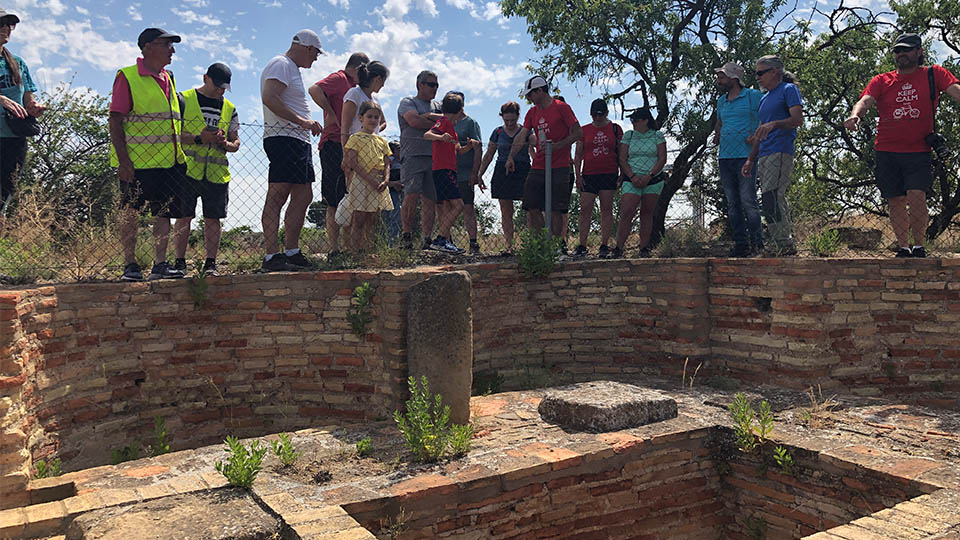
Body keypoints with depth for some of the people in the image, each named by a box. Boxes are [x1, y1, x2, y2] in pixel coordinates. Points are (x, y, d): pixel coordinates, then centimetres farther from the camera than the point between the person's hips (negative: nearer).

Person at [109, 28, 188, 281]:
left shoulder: (168, 79, 17)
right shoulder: (127, 77, -4)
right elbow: (115, 120, -9)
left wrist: (179, 156, 19)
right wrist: (123, 160, -18)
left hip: (168, 162, 7)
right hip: (135, 161, -7)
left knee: (165, 211, 4)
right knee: (129, 212, 0)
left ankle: (160, 264, 9)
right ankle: (130, 265, 8)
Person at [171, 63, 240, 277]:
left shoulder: (229, 109, 17)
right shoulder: (183, 99, 5)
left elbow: (236, 142, 17)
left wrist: (226, 144, -6)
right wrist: (199, 139, -15)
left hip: (216, 172, 3)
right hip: (187, 169, -3)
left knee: (212, 219, 2)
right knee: (183, 217, -1)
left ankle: (210, 263, 8)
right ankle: (180, 261, 9)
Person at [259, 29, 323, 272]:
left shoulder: (292, 69, 27)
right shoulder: (281, 64, -6)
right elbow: (269, 98, -21)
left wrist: (307, 124, 16)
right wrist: (302, 121, -22)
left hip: (298, 141, 11)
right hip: (283, 138, -11)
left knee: (304, 195, 10)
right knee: (278, 195, -12)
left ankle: (291, 252, 15)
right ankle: (272, 256, -14)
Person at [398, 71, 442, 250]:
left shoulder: (438, 106, 25)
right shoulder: (407, 102, 10)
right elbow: (414, 121, -9)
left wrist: (429, 116, -5)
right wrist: (438, 124, 1)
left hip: (433, 158, 4)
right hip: (412, 156, -4)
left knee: (430, 200, -2)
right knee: (412, 194, -18)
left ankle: (428, 240, 1)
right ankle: (407, 234, -5)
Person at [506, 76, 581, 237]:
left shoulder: (562, 108, -3)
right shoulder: (532, 113, 14)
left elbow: (577, 132, -6)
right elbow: (521, 137, 6)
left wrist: (556, 146, -18)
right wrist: (511, 157, -8)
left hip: (559, 168, -5)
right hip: (537, 168, 6)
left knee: (554, 210, -3)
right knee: (532, 207, 1)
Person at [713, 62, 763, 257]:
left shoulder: (754, 96, 1)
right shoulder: (721, 101, 19)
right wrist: (717, 136, 14)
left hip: (745, 156, -6)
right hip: (725, 158, 6)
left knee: (748, 201, -10)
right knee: (732, 204, 5)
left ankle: (757, 244, -4)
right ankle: (741, 244, 10)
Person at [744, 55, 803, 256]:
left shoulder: (789, 89, 1)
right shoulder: (764, 99, 25)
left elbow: (798, 120, -10)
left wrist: (774, 124, -26)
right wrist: (750, 160, 20)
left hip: (780, 152, -9)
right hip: (764, 156, 9)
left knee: (771, 200, -19)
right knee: (776, 201, 6)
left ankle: (784, 244, -16)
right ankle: (787, 243, 10)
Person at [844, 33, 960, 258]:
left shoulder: (933, 74, 8)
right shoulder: (882, 81, 10)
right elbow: (866, 100, -5)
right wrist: (856, 115, -29)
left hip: (919, 151, -2)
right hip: (887, 152, 2)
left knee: (917, 196, -15)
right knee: (896, 202, 5)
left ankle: (919, 246, 0)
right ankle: (903, 248, 16)